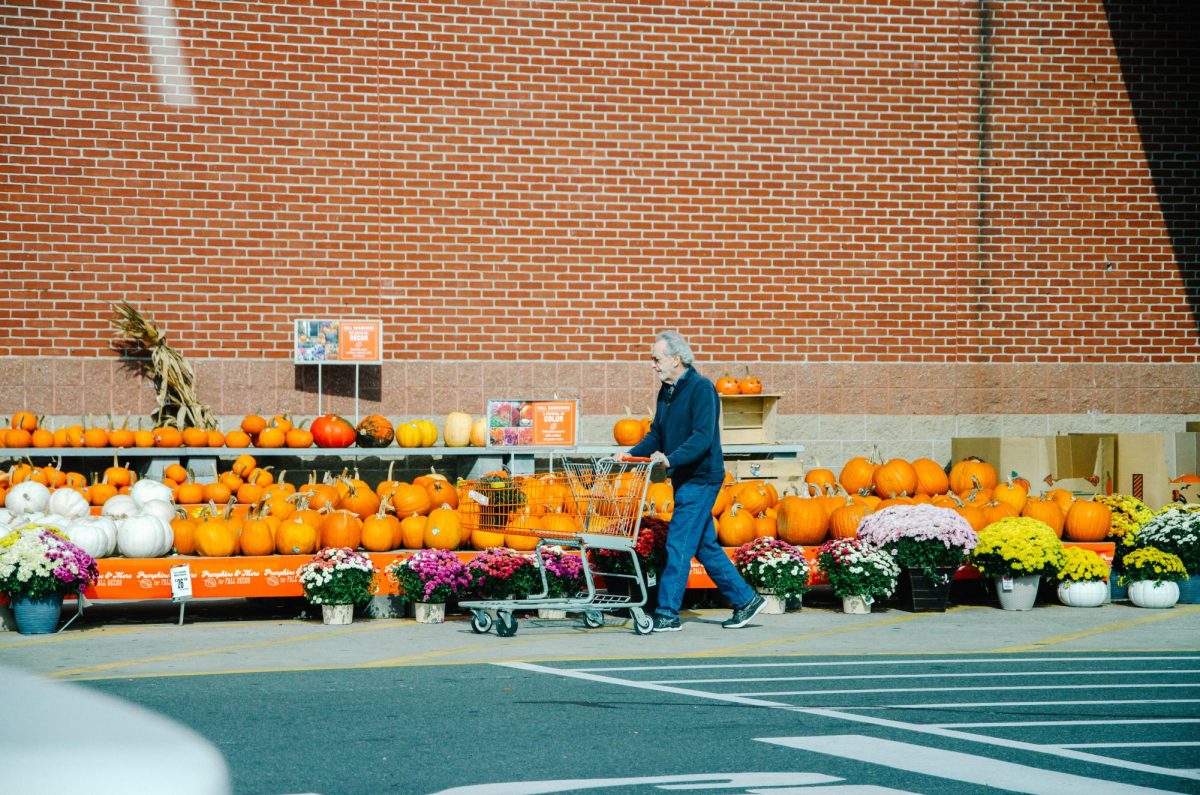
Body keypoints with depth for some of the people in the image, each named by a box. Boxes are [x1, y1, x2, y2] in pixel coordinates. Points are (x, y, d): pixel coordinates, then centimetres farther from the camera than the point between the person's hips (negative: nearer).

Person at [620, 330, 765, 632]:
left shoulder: (701, 388, -15)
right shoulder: (666, 391, 12)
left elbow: (703, 437, -24)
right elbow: (657, 434, 18)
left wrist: (670, 459, -34)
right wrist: (632, 454, 3)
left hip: (700, 479, -9)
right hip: (685, 480, 9)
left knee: (678, 545, -10)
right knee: (705, 547, 12)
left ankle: (667, 613, -7)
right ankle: (745, 599, 20)